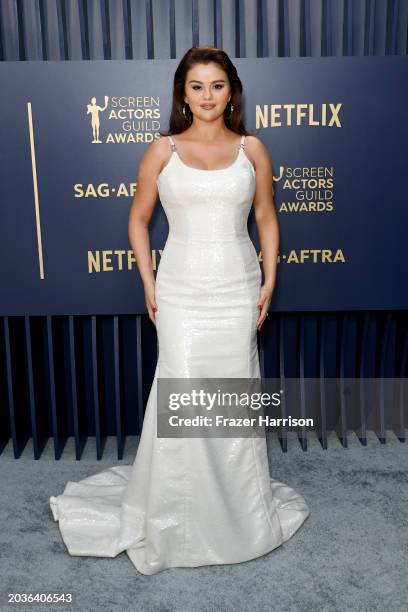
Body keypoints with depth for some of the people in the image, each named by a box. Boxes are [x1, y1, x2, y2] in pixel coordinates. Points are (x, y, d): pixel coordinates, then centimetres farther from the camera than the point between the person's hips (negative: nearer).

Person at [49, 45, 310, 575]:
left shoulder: (251, 148, 5)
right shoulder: (163, 150, 2)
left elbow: (267, 219, 11)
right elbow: (138, 219, 8)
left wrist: (270, 281, 3)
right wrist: (148, 284, 1)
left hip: (238, 288, 1)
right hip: (182, 289, -1)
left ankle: (241, 510, 29)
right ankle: (173, 516, 22)